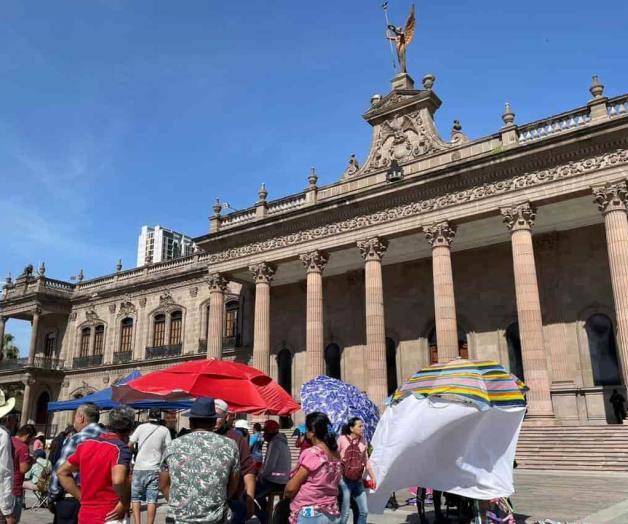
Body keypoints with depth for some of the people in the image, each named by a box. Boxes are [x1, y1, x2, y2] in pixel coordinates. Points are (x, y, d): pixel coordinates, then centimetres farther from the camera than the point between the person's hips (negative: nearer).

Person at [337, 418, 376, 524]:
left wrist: (373, 477, 15)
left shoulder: (363, 440, 4)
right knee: (345, 513, 0)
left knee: (364, 512, 8)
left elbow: (366, 461, 14)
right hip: (344, 480, -5)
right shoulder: (342, 439, -12)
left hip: (358, 481, 6)